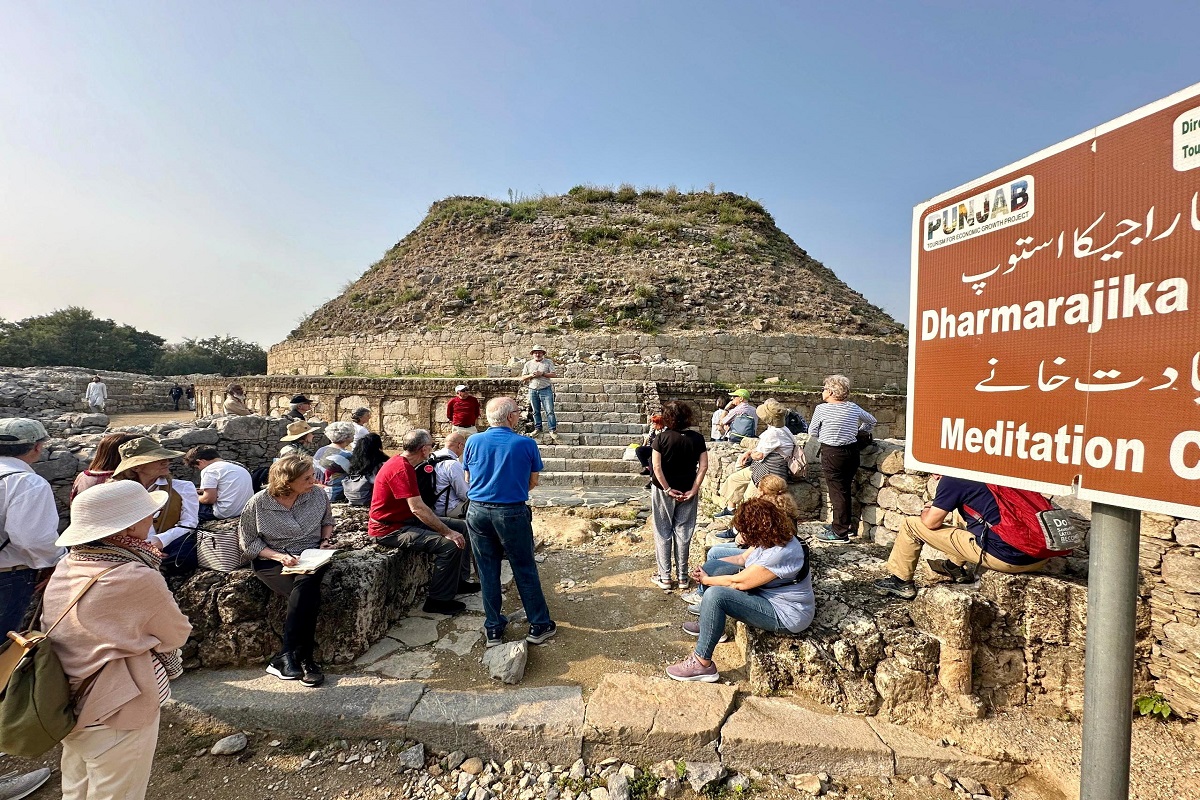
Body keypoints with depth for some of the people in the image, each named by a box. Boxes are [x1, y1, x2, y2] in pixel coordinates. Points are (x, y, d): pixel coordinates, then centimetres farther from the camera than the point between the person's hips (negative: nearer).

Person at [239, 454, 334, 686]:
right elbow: (249, 542, 0)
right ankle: (305, 659, -23)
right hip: (272, 562, -2)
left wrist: (326, 540, 1)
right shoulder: (258, 504, -7)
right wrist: (278, 556, -15)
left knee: (305, 586, -33)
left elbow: (327, 520, 20)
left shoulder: (318, 495, 0)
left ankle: (286, 657, -23)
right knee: (309, 594, -31)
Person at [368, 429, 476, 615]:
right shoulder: (401, 469, -23)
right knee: (450, 544, -23)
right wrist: (447, 532, -24)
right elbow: (417, 508, -29)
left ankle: (456, 581, 21)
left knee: (461, 527, 8)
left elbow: (416, 506, 11)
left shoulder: (402, 464, 10)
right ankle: (439, 600, -8)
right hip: (389, 529, -10)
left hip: (405, 520, 10)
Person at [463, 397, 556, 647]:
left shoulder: (473, 442, -2)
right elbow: (533, 482, 1)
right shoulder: (526, 444, -10)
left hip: (478, 511, 3)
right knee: (525, 570, 10)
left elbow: (468, 480, 9)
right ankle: (539, 626, 21)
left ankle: (493, 630, 24)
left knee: (487, 572, 13)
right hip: (512, 513, -3)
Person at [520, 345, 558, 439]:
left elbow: (554, 374, -4)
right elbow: (522, 378, 8)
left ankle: (553, 430, -3)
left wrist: (542, 373, -14)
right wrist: (531, 375, -11)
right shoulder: (528, 364, 11)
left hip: (545, 390, -3)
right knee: (536, 411, 8)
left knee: (549, 411, -7)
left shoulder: (548, 362, 4)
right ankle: (537, 428, 19)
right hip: (533, 390, 3)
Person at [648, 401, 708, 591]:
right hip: (688, 492, 2)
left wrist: (667, 489, -11)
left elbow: (656, 467, -17)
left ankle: (665, 577, 15)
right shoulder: (697, 438, -5)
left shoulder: (661, 438, -12)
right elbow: (703, 466, -8)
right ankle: (682, 577, 19)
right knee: (683, 533, 11)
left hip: (664, 491, -2)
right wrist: (694, 489, -6)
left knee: (663, 533, 9)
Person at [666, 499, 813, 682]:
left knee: (715, 595, -28)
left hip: (786, 614, -10)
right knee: (712, 566, 5)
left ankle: (702, 664, -17)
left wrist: (706, 579, -10)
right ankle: (710, 625, 20)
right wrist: (707, 567, -3)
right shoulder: (771, 537, -5)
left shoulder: (779, 554, -33)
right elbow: (742, 559, 8)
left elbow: (739, 582, -25)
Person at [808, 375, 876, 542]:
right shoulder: (854, 408, 4)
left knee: (837, 491, 0)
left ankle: (840, 532, 5)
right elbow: (871, 421, 20)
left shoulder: (821, 409, -11)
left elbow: (812, 432, -1)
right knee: (845, 489, 17)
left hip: (832, 453, -6)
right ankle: (844, 523, 29)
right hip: (852, 451, 6)